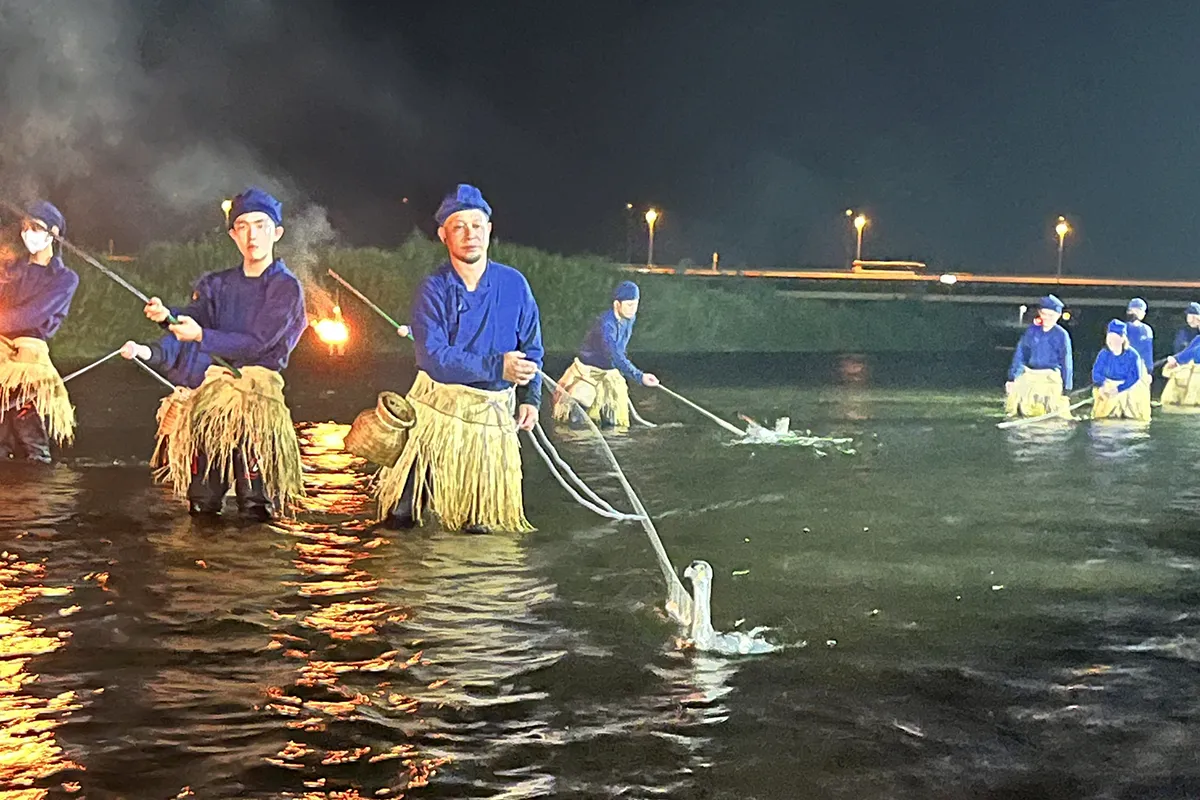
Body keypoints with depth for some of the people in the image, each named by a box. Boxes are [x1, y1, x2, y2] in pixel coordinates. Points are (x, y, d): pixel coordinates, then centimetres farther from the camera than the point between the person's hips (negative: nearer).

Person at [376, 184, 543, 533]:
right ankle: (404, 509, 29)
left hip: (493, 410, 2)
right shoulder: (433, 289, -10)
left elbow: (531, 348, 6)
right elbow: (433, 357, -20)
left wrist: (530, 397, -6)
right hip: (439, 404, -2)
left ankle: (475, 518, 34)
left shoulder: (514, 284, -2)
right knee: (401, 518, 1)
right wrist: (497, 366, -23)